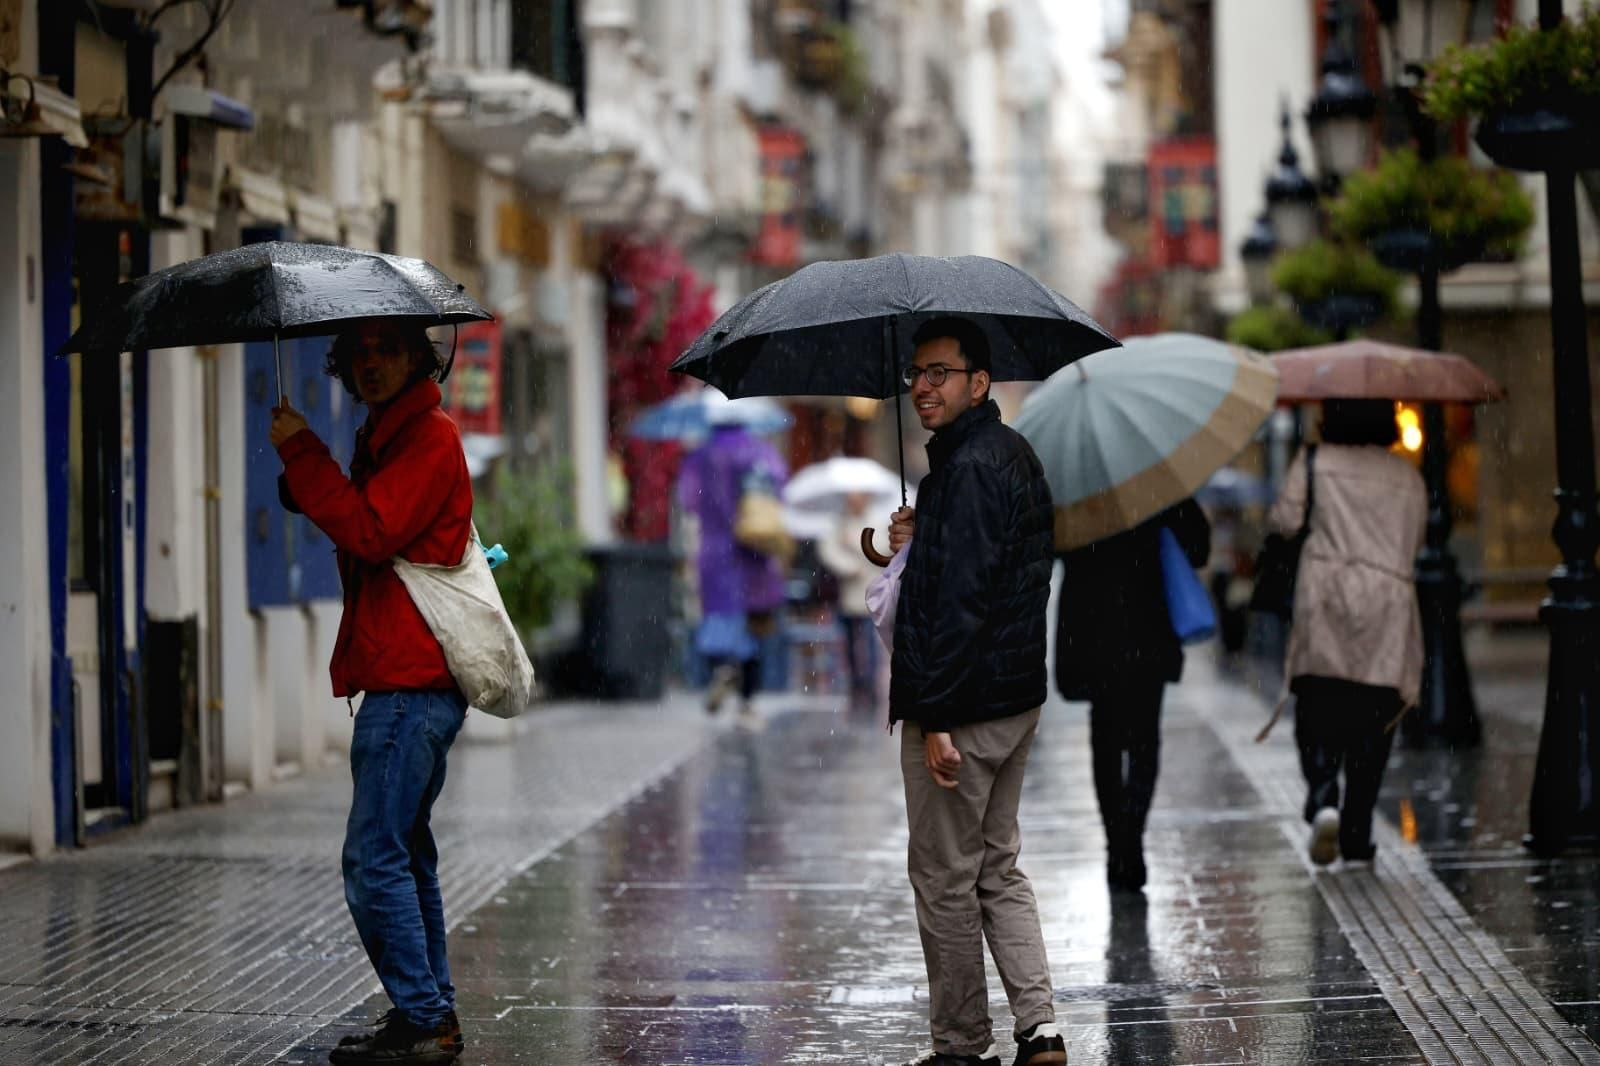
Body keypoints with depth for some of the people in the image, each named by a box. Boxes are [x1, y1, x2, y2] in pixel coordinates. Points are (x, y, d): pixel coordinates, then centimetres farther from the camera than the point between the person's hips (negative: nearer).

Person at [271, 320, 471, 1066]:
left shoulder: (430, 438, -10)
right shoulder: (385, 439, 21)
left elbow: (370, 532, -20)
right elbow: (362, 536, 20)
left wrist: (301, 453, -16)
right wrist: (304, 482, 4)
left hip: (410, 686, -11)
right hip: (405, 677, 11)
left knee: (375, 858, -11)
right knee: (403, 855, 15)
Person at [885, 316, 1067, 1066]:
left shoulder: (969, 469, -19)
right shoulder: (1014, 455, 13)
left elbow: (962, 601, -24)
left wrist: (936, 719, -24)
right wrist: (919, 545, 8)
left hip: (963, 708, -10)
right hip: (1017, 695, 10)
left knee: (944, 878, 1)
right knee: (998, 870, 16)